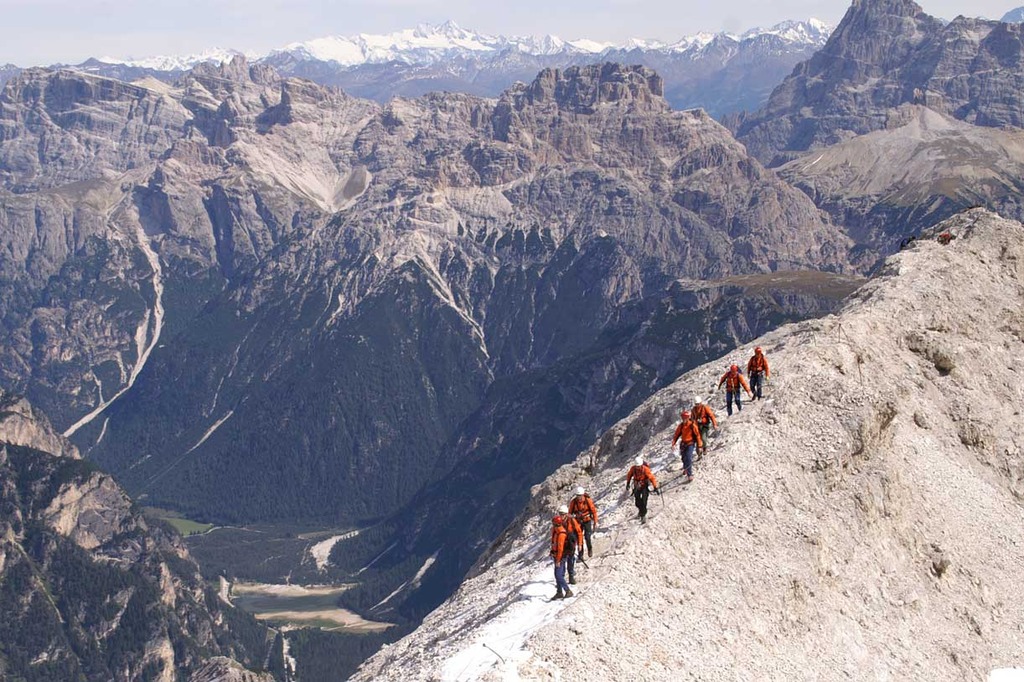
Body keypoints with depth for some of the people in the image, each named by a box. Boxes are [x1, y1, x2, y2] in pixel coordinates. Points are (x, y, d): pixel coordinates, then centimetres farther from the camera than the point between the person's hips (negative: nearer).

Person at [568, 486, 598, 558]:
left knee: (588, 537, -10)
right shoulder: (573, 502, -12)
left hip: (587, 521, -2)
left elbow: (594, 511, -7)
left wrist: (595, 522, -5)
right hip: (578, 522, 2)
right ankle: (580, 554, 13)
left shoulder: (588, 501, -17)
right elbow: (570, 513, 1)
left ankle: (590, 549, 19)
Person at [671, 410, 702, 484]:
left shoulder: (692, 425, -13)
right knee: (684, 459, 11)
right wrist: (673, 443, -2)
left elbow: (697, 435, -6)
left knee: (688, 459, -15)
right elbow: (676, 434, 6)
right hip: (683, 444, 6)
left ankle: (690, 476, -14)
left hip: (690, 444, -6)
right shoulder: (681, 425, 1)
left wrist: (699, 445, -2)